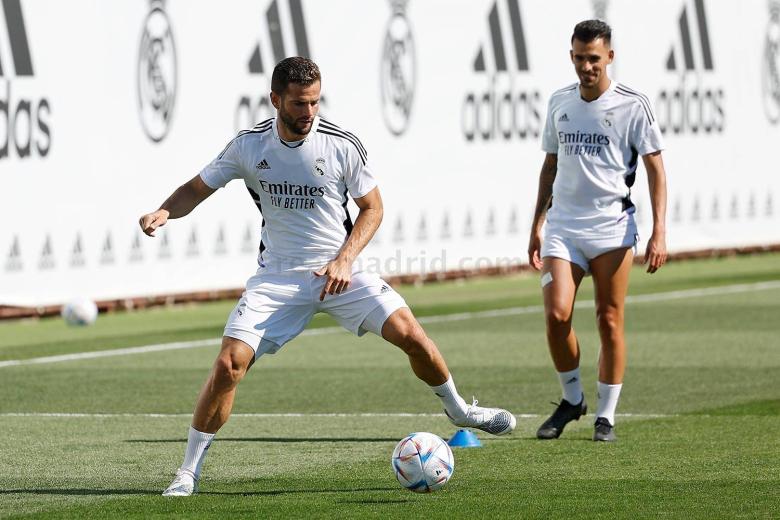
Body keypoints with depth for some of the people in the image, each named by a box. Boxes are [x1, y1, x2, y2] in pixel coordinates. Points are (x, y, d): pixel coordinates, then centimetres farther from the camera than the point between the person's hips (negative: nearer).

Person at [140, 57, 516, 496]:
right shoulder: (249, 147, -6)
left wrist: (344, 260, -12)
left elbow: (372, 207, 1)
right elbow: (197, 189, 5)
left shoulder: (342, 145, -9)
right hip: (277, 278, 0)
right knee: (229, 364, -16)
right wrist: (164, 212, -17)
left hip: (339, 272, 0)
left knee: (411, 334, -14)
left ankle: (459, 410, 16)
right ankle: (189, 472, -4)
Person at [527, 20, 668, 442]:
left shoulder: (632, 106, -3)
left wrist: (659, 233, -11)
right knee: (556, 314, -11)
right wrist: (537, 225, 18)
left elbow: (655, 169, -2)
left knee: (610, 321, -2)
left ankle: (606, 416, 9)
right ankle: (572, 399, 10)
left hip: (612, 227, -3)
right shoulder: (559, 103, 11)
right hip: (562, 225, 3)